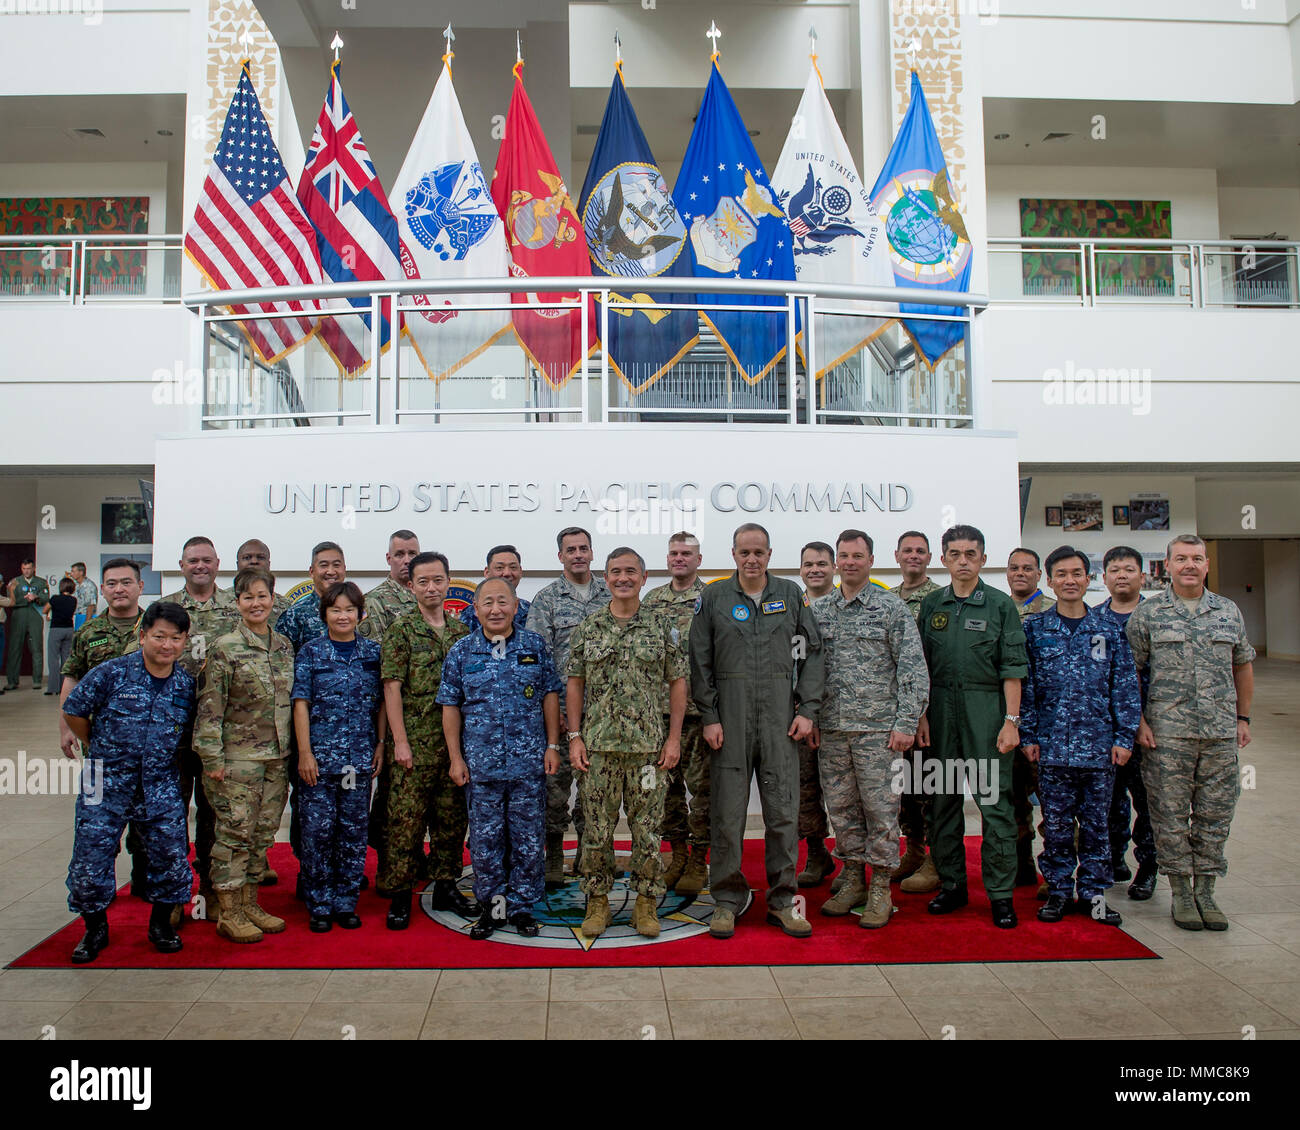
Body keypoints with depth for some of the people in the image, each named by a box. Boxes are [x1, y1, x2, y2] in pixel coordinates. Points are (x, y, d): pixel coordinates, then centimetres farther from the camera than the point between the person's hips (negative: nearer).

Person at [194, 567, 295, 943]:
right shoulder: (224, 648, -8)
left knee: (263, 833, 11)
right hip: (237, 757, -5)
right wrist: (212, 757, -12)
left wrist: (296, 750, 14)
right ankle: (229, 913, 11)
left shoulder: (284, 646, 9)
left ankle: (250, 903, 24)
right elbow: (210, 708, -9)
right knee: (234, 833, 0)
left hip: (277, 757, 5)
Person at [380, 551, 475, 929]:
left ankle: (446, 886, 23)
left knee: (452, 817, 11)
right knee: (406, 819, -2)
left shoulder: (461, 631, 11)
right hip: (415, 743, -5)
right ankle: (400, 894, 9)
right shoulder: (401, 630, -3)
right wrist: (400, 741, -12)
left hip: (457, 741, 5)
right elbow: (392, 688, -7)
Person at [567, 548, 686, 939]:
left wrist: (674, 738, -2)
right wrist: (575, 737, 0)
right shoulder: (587, 628, 5)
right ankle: (597, 902, 21)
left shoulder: (662, 627, 3)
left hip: (649, 745, 0)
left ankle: (647, 903, 19)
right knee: (597, 828, 6)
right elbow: (574, 684, 7)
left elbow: (678, 683, 4)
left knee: (647, 829, 5)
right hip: (597, 745, 1)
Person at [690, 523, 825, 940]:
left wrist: (808, 709, -1)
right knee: (728, 808, 3)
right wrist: (709, 717, -5)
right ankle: (727, 900, 15)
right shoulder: (714, 597, 4)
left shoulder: (791, 594, 8)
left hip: (780, 710, 1)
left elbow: (812, 653, 8)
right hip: (731, 711, -1)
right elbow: (700, 663, 3)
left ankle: (782, 900, 16)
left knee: (784, 807, 3)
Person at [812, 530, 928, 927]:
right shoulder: (817, 610, 10)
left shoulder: (893, 608, 0)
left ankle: (880, 888, 13)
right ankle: (852, 880, 23)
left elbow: (914, 670, -4)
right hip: (830, 729, 4)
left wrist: (906, 723, -10)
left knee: (880, 807, 1)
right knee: (840, 806, 10)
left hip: (877, 727, -3)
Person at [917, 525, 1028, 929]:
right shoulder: (931, 605, 11)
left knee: (994, 801, -3)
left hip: (986, 709, -3)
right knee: (943, 798, 8)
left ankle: (1000, 893, 7)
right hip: (941, 709, 3)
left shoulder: (1001, 605, 3)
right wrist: (921, 715, 3)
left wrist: (1011, 720, -8)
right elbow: (921, 667, 11)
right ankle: (951, 884, 19)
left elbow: (1012, 668, -2)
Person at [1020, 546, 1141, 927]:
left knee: (1097, 823, 9)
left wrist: (1124, 736, 0)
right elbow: (1024, 685, 2)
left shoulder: (1109, 628, 5)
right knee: (1056, 824, 6)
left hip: (1100, 746, 1)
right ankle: (1059, 890, 19)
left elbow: (1125, 685, 5)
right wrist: (1028, 736, -2)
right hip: (1052, 746, -1)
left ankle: (1093, 892, 21)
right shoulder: (1034, 629, 3)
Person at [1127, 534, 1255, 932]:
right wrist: (1138, 721, -5)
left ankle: (1205, 892, 21)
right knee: (1171, 814, 2)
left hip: (1221, 732, 3)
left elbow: (1243, 665, 18)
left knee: (1215, 814, 8)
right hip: (1167, 732, -3)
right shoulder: (1147, 614, 1)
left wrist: (1243, 717, 14)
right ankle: (1182, 894, 15)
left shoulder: (1229, 612, 11)